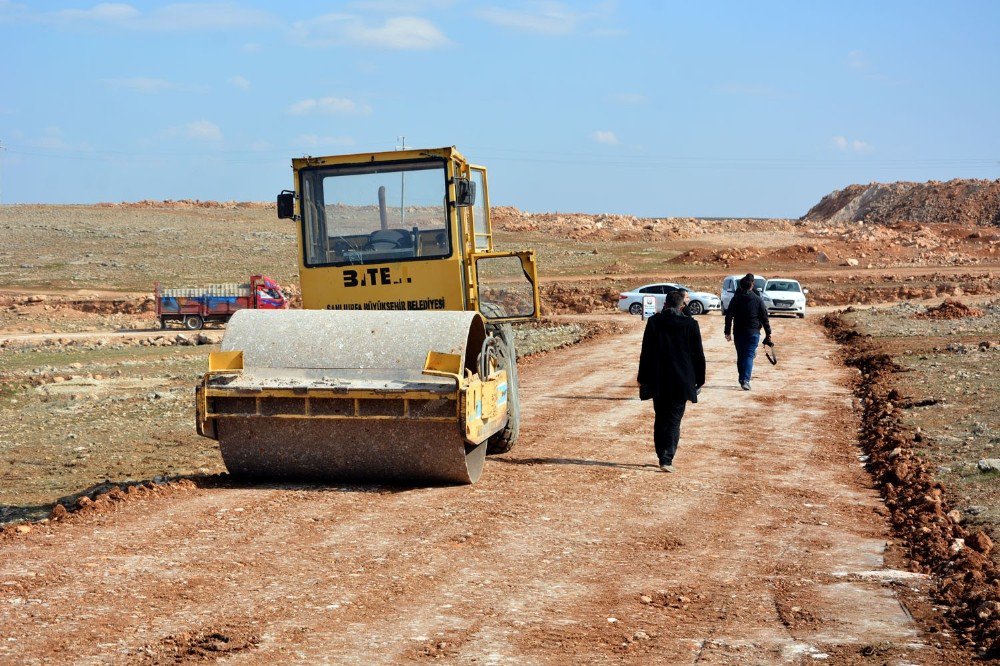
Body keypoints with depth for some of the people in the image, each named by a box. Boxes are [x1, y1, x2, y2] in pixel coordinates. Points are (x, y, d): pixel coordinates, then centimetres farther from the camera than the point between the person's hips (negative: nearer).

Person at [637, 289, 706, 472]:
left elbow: (646, 352, -1)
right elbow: (698, 354, 1)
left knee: (660, 419, 14)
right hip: (681, 382, -1)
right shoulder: (691, 324, -3)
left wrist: (642, 378, 6)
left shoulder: (654, 322, -3)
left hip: (658, 381, 1)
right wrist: (700, 380, 11)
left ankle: (663, 457, 17)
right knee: (674, 420, 3)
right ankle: (666, 460, -8)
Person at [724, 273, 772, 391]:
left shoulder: (735, 299, 1)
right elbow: (764, 318, -1)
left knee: (740, 356, 14)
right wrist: (768, 333, 5)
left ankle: (742, 378, 22)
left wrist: (727, 332, 5)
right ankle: (745, 380, -17)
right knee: (749, 356, -4)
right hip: (753, 332, -2)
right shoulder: (758, 300, -2)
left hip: (738, 332, 2)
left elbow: (729, 316, 0)